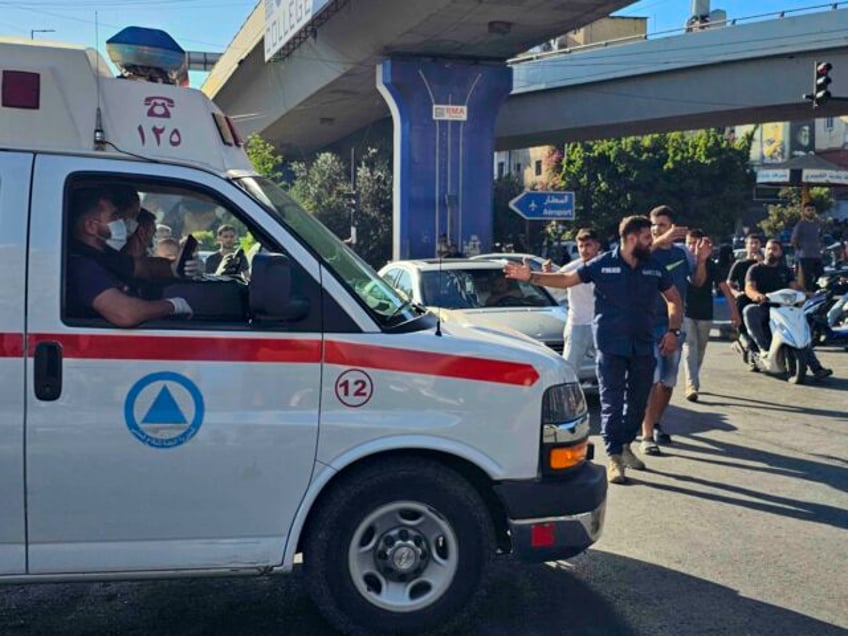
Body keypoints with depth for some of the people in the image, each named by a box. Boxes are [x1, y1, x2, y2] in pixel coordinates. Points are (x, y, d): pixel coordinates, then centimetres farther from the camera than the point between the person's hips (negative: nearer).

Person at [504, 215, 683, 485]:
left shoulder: (655, 269, 5)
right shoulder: (602, 265, -5)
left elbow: (674, 299, 15)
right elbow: (565, 279, -2)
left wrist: (673, 331, 2)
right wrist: (530, 276, -13)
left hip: (644, 348, 4)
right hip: (610, 348, -4)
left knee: (638, 401, 13)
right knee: (612, 402, -3)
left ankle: (625, 445, 32)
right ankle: (614, 457, 2)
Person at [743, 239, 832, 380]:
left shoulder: (786, 271, 17)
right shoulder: (756, 269, 5)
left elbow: (794, 286, 2)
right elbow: (749, 288, -11)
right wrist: (757, 295, -35)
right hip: (762, 308, -3)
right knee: (749, 311, -37)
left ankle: (816, 368, -19)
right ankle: (764, 348, -34)